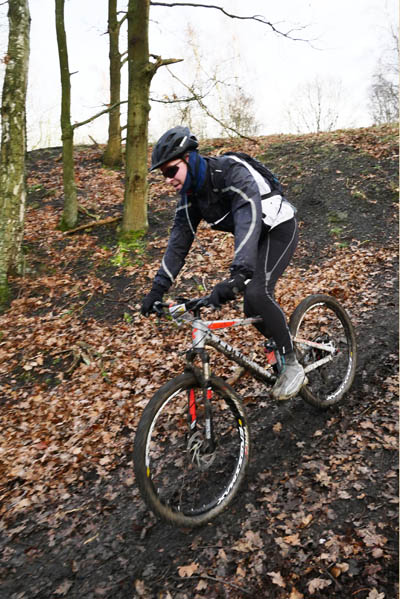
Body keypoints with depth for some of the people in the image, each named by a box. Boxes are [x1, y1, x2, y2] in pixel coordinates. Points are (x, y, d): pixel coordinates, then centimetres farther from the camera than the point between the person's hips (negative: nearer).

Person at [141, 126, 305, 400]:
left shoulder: (232, 172, -31)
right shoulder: (191, 191, -7)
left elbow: (249, 220, -45)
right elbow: (180, 237, -5)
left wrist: (238, 275, -59)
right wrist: (159, 287, -12)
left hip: (279, 229, -8)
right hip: (254, 236, 8)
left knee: (257, 293, -27)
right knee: (252, 310, 2)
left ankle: (293, 366, -11)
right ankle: (287, 345, 27)